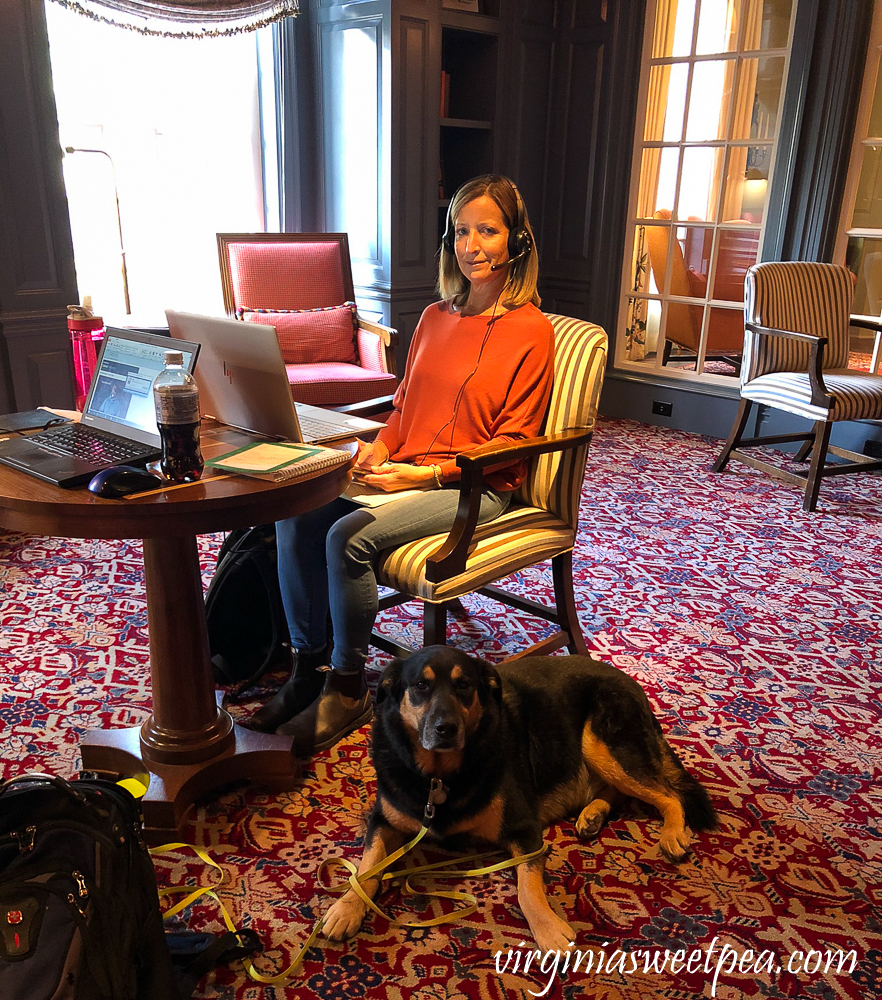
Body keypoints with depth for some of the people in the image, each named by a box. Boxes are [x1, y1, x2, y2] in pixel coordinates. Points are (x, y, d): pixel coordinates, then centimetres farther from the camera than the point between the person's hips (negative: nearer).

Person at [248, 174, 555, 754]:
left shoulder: (531, 331, -6)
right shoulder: (436, 317, 15)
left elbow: (512, 442, -9)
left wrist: (428, 473, -18)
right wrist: (378, 450, -1)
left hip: (473, 487, -6)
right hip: (404, 472, 7)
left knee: (350, 535, -28)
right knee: (297, 514, -16)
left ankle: (348, 690, -8)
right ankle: (309, 667, -2)